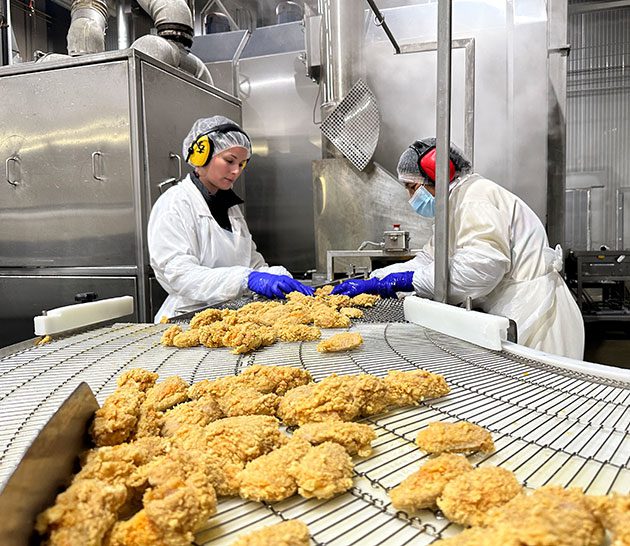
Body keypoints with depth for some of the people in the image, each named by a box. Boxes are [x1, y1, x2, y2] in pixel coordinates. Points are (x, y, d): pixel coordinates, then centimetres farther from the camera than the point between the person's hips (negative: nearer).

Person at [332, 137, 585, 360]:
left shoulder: (476, 196, -14)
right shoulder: (457, 205, 20)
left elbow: (483, 263, -29)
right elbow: (427, 261, 17)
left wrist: (411, 280, -23)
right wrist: (371, 282, 7)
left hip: (536, 315, -10)